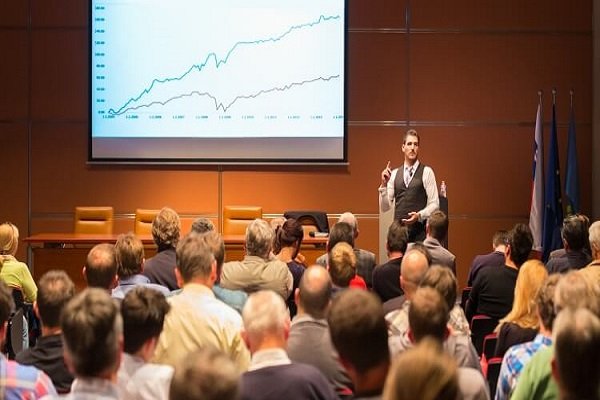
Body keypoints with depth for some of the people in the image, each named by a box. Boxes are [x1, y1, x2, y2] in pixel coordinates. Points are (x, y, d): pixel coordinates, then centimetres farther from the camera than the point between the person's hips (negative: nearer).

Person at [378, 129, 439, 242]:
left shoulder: (426, 172, 2)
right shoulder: (394, 174, 11)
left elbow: (434, 204, 0)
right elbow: (385, 207, 10)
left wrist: (419, 215, -16)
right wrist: (384, 184, -3)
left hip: (419, 231, -3)